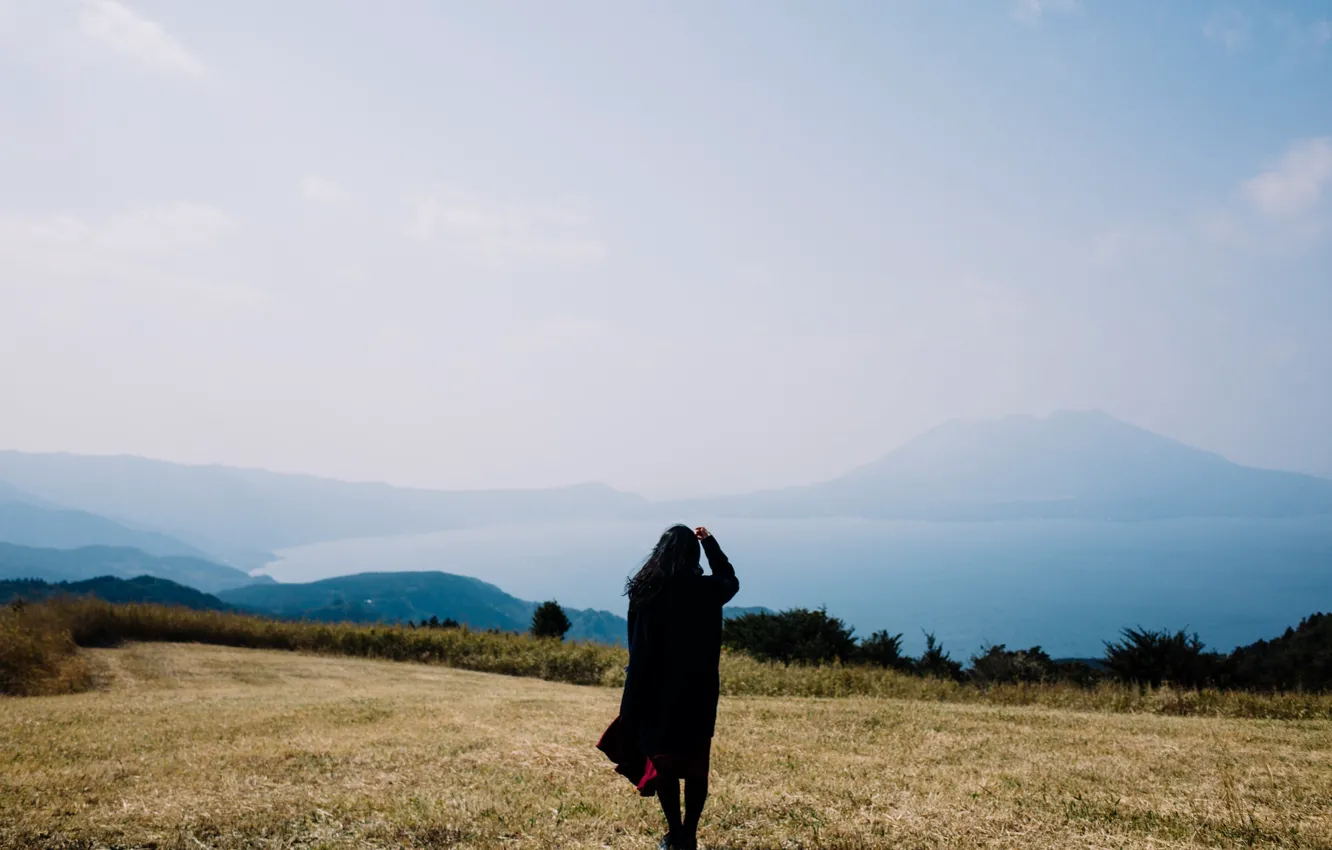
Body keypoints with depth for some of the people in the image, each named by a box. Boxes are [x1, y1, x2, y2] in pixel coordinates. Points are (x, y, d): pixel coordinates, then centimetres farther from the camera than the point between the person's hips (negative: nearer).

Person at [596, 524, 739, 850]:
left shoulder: (643, 590, -6)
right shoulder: (706, 590, -9)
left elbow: (635, 642, 2)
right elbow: (730, 580, 15)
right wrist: (710, 542, 21)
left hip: (654, 688, 1)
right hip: (697, 689, -1)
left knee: (661, 758, 11)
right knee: (695, 762, 11)